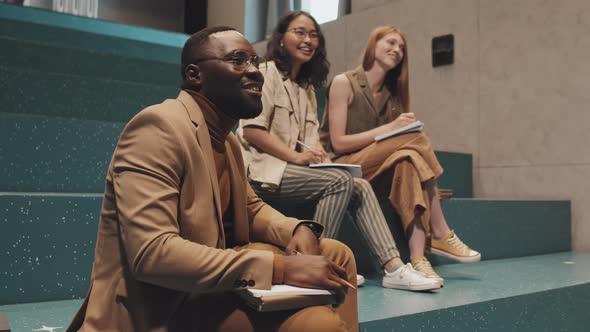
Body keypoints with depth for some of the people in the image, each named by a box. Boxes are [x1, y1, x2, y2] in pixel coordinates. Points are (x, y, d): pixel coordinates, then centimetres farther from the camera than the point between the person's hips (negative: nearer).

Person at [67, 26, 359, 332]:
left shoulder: (227, 139, 10)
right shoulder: (158, 125, -18)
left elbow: (252, 208, 22)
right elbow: (151, 253, -28)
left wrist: (299, 230, -2)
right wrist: (280, 267, -29)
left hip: (208, 279, 9)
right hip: (164, 306, -9)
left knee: (336, 254, 6)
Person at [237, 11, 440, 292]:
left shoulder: (306, 86, 22)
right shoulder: (266, 73, -2)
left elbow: (310, 139, 16)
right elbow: (251, 130, -13)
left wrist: (319, 155, -7)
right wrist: (296, 156, -18)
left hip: (291, 167, 7)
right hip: (264, 170, -7)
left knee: (360, 188, -10)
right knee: (340, 181, -25)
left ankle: (393, 268, -15)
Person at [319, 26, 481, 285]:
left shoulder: (392, 93, 17)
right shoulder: (344, 83, -3)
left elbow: (399, 144, 14)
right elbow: (338, 143, -12)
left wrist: (399, 129, -9)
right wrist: (389, 128, -17)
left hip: (375, 171, 6)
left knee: (409, 160, -30)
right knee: (416, 139, -26)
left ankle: (418, 258, -42)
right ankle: (441, 235, -23)